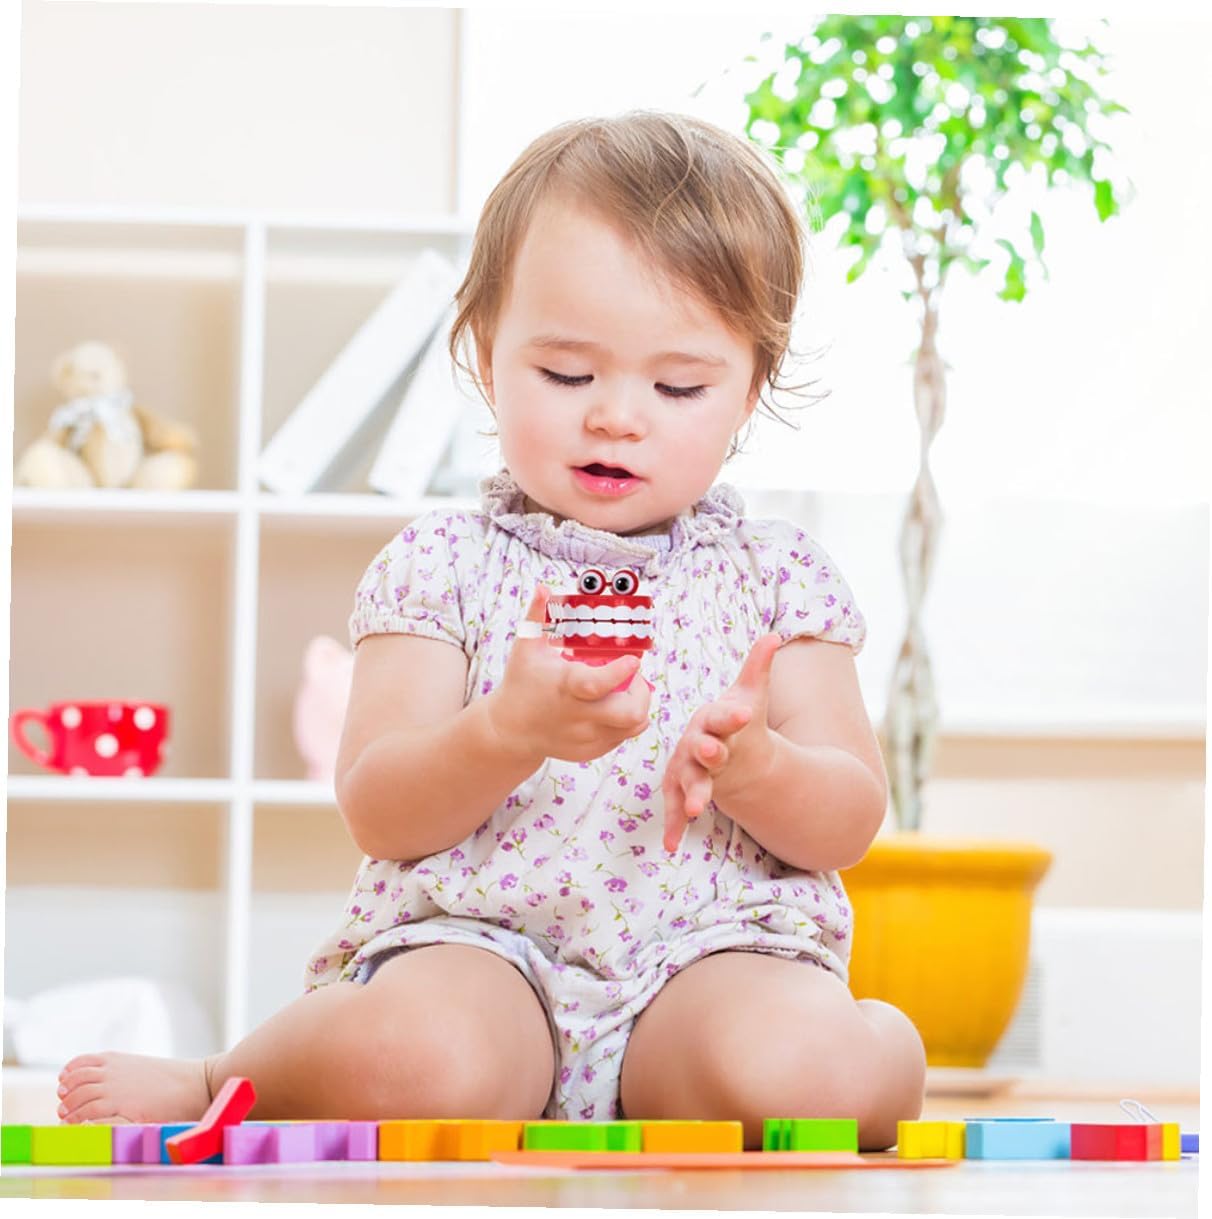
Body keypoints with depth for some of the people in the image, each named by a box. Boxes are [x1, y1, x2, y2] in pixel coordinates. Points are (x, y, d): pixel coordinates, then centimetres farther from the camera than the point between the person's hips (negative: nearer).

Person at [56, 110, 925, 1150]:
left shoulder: (778, 574, 12)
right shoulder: (443, 563, 8)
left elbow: (850, 823, 7)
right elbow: (378, 814, -2)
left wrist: (756, 768, -17)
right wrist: (511, 732, -23)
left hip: (717, 951, -1)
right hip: (479, 946, 1)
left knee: (795, 1059, -38)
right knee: (411, 1055, -35)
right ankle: (225, 1079, -3)